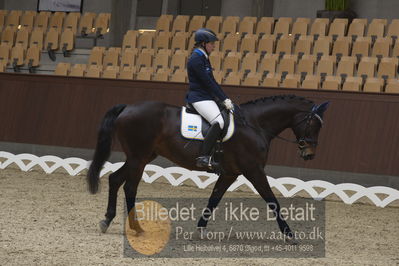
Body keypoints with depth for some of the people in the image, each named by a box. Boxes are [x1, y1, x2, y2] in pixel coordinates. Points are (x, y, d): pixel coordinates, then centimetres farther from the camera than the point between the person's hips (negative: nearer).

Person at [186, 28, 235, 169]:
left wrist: (225, 98, 13)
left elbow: (212, 82, 20)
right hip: (199, 98, -11)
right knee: (218, 122, -28)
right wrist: (224, 99, -15)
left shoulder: (204, 58, 17)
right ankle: (203, 157, -31)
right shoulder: (196, 59, -14)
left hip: (208, 98, 11)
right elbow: (208, 83, -17)